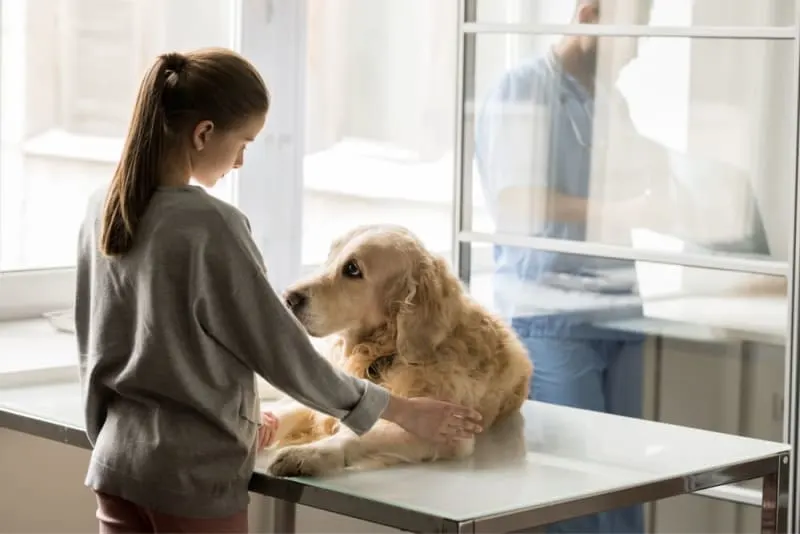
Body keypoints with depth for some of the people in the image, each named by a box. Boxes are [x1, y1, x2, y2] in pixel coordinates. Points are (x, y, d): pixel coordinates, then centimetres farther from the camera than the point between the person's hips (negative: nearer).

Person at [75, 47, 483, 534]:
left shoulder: (103, 210, 3)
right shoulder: (210, 225, -19)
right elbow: (283, 352, -14)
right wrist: (401, 410, -2)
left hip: (116, 459, 7)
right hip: (194, 472, -7)